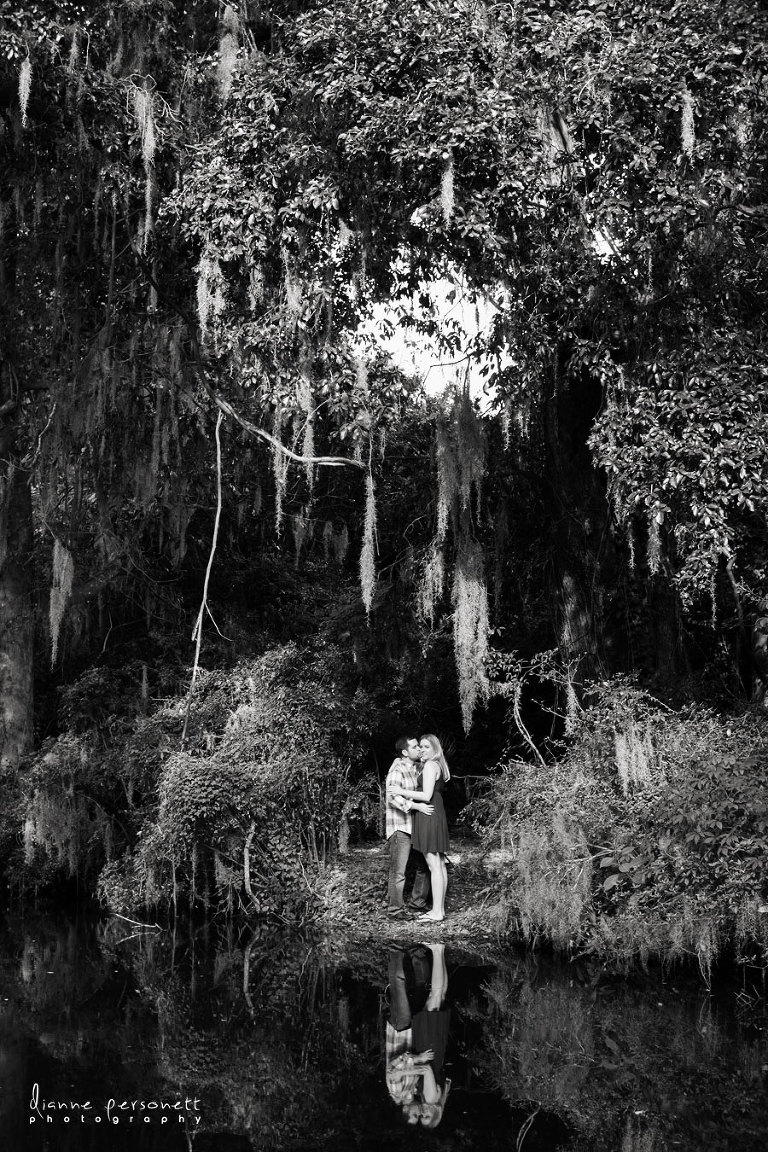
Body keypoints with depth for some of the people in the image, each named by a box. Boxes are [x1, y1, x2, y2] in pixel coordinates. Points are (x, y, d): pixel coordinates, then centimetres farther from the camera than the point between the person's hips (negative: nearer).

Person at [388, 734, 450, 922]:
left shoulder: (430, 766, -11)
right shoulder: (438, 766, 18)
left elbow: (426, 796, -17)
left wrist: (402, 792, -13)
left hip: (428, 816, -10)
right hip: (438, 815, 10)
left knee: (434, 864, -9)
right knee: (439, 864, 11)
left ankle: (437, 912, -9)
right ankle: (440, 909, 15)